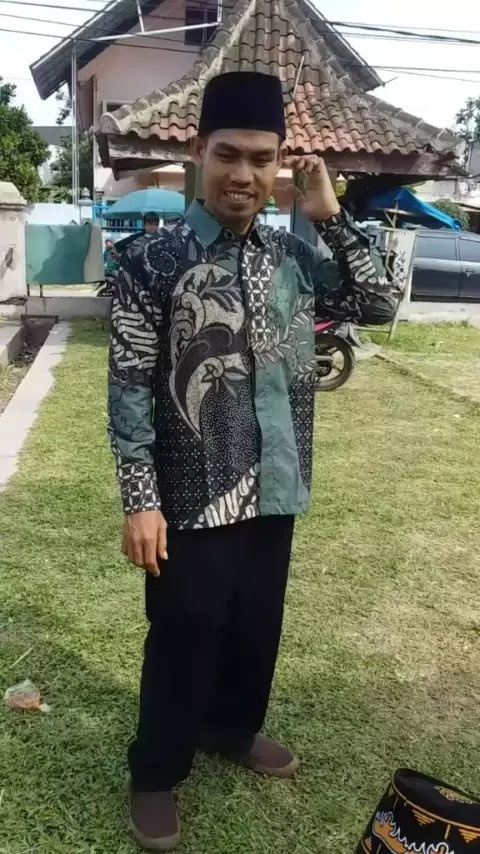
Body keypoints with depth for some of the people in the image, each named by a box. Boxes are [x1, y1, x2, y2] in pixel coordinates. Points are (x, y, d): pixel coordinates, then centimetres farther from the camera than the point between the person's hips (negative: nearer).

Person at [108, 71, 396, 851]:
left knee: (258, 625, 21)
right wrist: (141, 501, -14)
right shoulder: (153, 261, -11)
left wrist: (332, 217, -2)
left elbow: (378, 307, 5)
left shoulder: (293, 255, 4)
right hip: (194, 496, -5)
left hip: (274, 489, 5)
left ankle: (232, 728, 48)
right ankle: (157, 773, 34)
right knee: (184, 637, 9)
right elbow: (129, 390, -11)